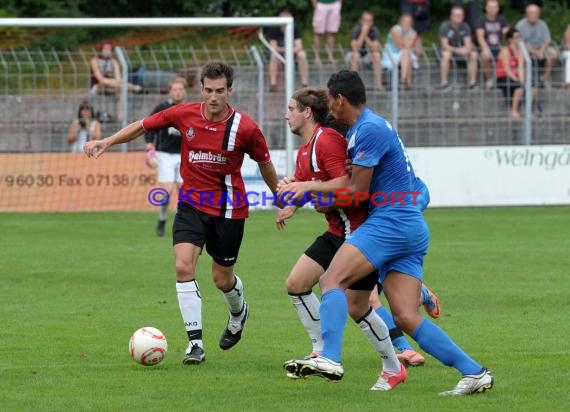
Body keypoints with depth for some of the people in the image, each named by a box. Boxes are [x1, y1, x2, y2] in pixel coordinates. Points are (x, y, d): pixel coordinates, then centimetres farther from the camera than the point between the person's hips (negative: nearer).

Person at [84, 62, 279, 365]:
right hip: (191, 204, 2)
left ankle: (238, 313, 46)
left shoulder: (245, 127, -14)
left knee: (222, 278, 8)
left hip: (229, 209, -2)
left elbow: (264, 163, 3)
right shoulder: (183, 114, -9)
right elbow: (143, 126, 5)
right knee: (183, 266, -17)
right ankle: (195, 342, -11)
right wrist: (107, 142, -5)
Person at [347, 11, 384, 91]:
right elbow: (355, 48, -30)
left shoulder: (374, 30, -12)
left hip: (369, 56, 2)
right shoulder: (356, 30, -18)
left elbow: (375, 49, -22)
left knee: (376, 54, -29)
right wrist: (363, 33, -35)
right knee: (355, 55, -35)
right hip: (357, 55, -2)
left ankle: (378, 83, -29)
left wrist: (366, 37, -30)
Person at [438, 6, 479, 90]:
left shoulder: (465, 26, -6)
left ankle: (473, 82, -21)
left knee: (473, 54, -24)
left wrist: (467, 49, -37)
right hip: (449, 49, -4)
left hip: (461, 50, 4)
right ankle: (444, 83, -36)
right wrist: (457, 50, -35)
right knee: (446, 54, -38)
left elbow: (468, 43, -12)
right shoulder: (445, 26, -17)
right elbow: (444, 45, -20)